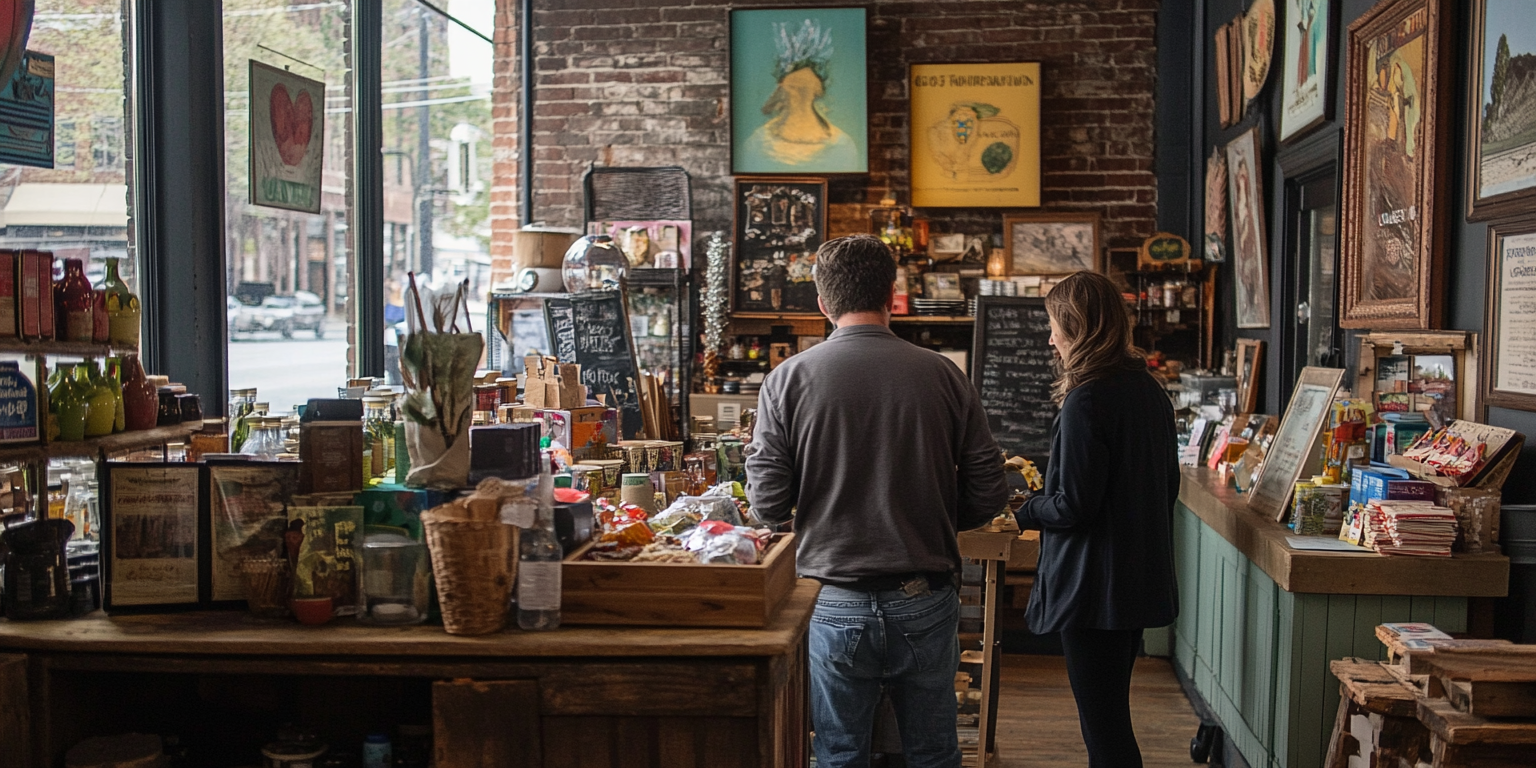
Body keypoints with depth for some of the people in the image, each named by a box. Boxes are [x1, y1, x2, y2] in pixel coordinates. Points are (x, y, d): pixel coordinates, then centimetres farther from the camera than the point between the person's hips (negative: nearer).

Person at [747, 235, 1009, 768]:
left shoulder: (788, 380, -8)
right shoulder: (942, 375, -5)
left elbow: (768, 504, -9)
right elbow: (988, 495, -2)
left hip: (836, 605, -1)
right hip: (925, 604, 1)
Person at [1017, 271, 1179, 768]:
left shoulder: (1086, 401, -19)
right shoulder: (1149, 390, 8)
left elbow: (1073, 506, -20)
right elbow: (1167, 486, 16)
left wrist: (1022, 513, -3)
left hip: (1095, 587, -9)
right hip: (1142, 578, 9)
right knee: (1112, 715, 20)